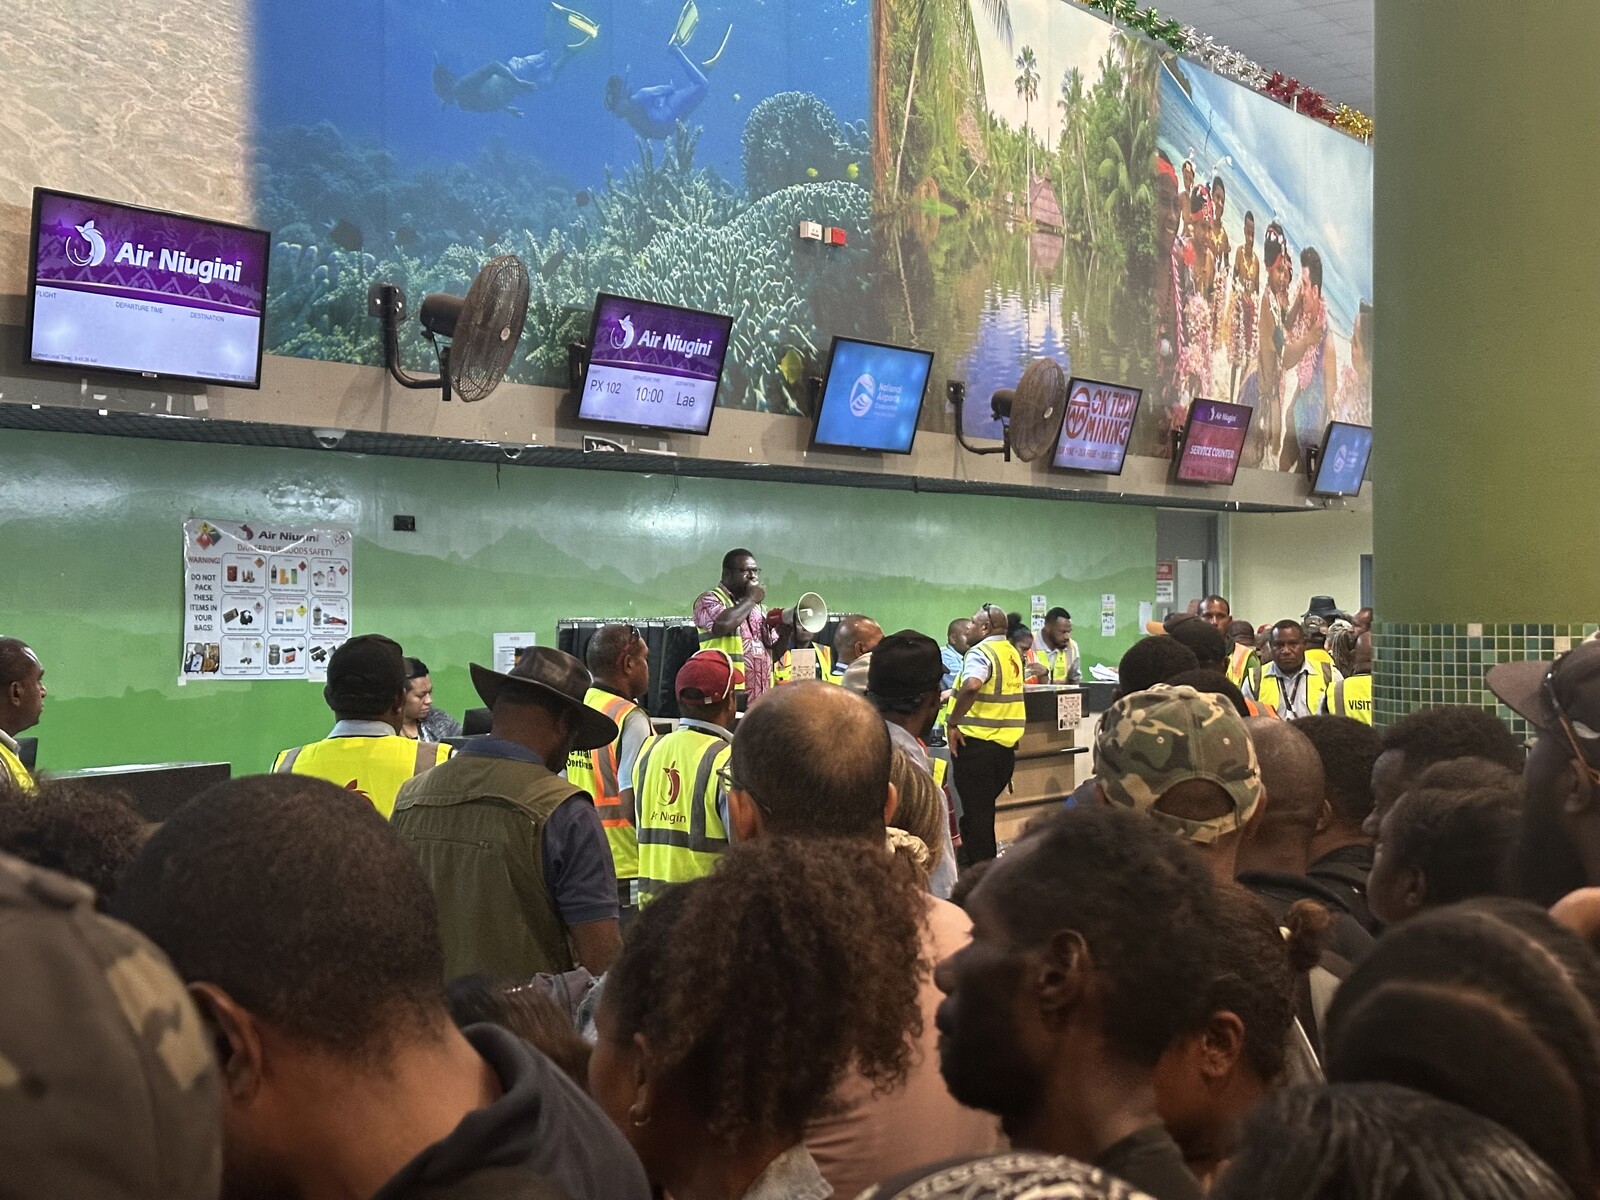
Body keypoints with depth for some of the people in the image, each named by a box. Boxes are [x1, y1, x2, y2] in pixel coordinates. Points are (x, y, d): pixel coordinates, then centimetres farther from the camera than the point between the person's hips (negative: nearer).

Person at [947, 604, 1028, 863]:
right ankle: (988, 861, 26)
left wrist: (952, 722, -24)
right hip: (1007, 742, 8)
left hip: (977, 742, -8)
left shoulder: (981, 652, -15)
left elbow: (971, 686, -34)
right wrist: (952, 693, 24)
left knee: (975, 810, 1)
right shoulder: (1012, 653, 11)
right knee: (985, 808, 19)